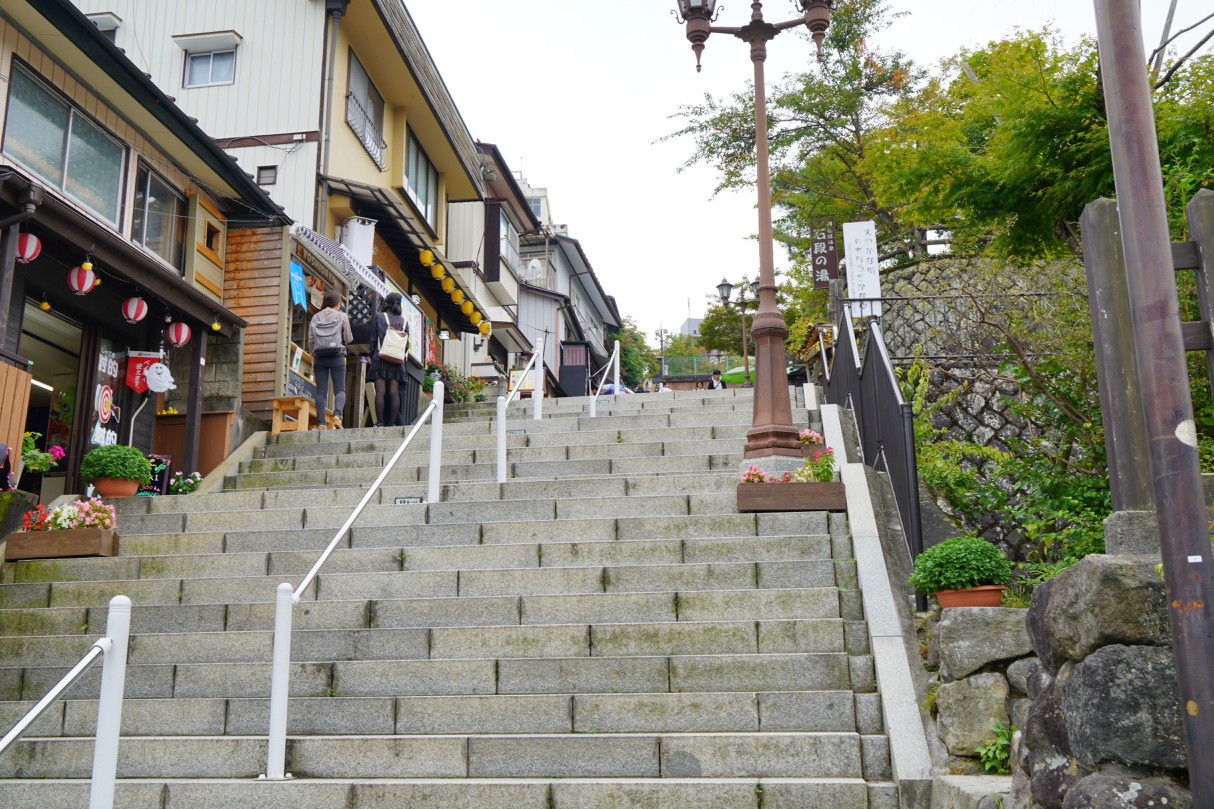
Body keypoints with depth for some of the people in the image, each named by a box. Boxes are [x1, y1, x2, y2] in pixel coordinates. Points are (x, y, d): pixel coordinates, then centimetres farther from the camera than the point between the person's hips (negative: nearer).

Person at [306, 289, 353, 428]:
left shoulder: (315, 318, 9)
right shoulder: (342, 316, 0)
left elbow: (310, 341, 7)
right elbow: (348, 339, 0)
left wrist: (313, 360, 16)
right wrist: (350, 334, 23)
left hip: (319, 357, 3)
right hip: (337, 357, -2)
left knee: (321, 391, 3)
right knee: (340, 389, 1)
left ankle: (321, 422, -5)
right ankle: (337, 414, -24)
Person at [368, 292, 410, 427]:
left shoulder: (378, 317, 3)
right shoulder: (403, 320, 13)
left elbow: (373, 339, 0)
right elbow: (406, 341, 11)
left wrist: (372, 357, 7)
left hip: (381, 358, -3)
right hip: (397, 360, 3)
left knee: (380, 391, -6)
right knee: (394, 392, 0)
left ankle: (380, 422, -12)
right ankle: (392, 422, -4)